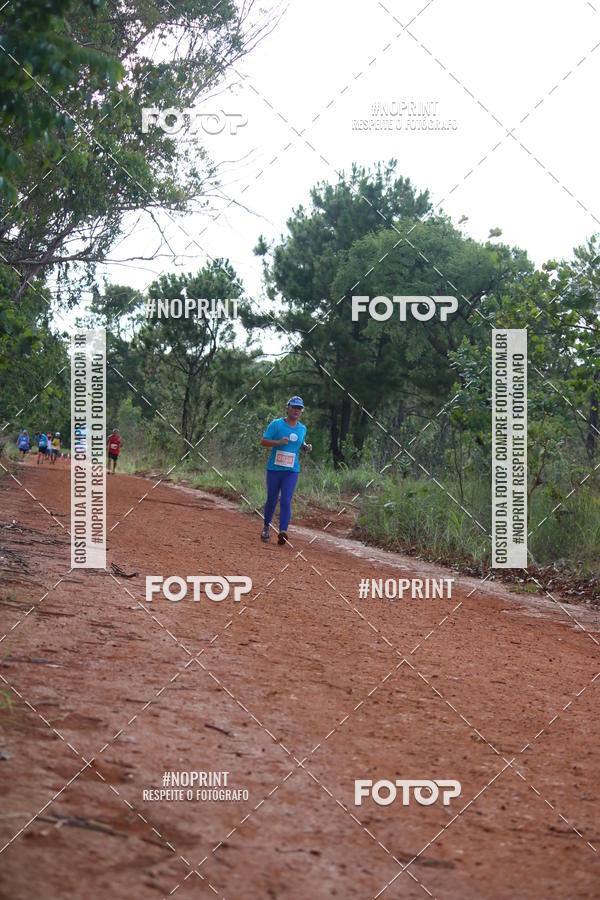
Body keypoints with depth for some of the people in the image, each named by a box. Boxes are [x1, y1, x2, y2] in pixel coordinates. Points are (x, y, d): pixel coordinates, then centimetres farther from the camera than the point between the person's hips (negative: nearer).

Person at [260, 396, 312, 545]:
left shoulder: (302, 429, 10)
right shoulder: (276, 424, -4)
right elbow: (263, 442, -7)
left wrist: (306, 447, 5)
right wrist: (279, 442, -23)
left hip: (292, 471, 2)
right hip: (274, 469, -2)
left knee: (286, 501, -11)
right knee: (272, 500, 7)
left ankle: (283, 532, -18)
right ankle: (266, 527, 30)